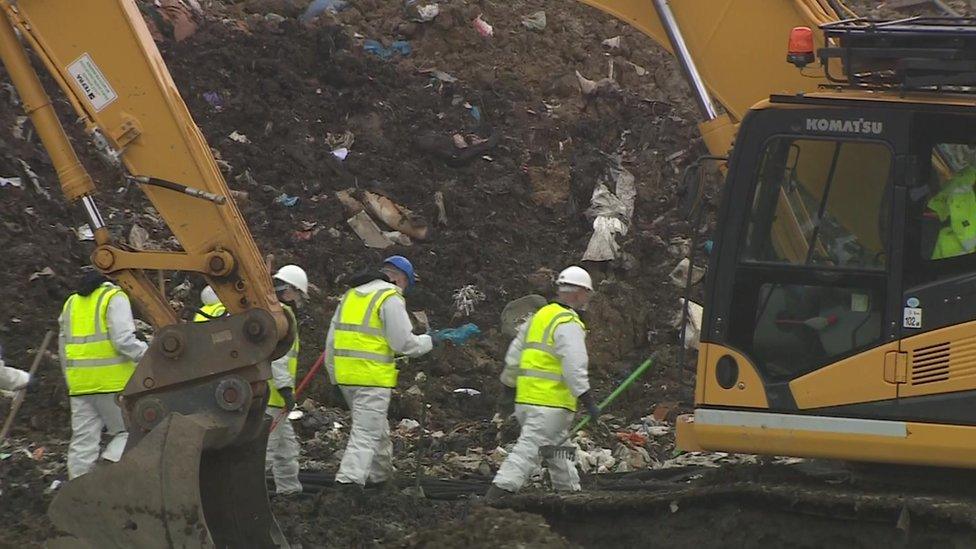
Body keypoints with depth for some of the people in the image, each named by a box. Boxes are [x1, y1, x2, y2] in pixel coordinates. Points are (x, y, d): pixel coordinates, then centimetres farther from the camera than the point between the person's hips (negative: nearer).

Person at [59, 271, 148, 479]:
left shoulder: (72, 303, 20)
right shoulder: (115, 298, -2)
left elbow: (64, 346, 21)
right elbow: (123, 340, -14)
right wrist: (149, 353, -2)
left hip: (79, 383, 6)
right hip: (113, 381, -6)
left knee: (83, 441, 6)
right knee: (128, 430, 3)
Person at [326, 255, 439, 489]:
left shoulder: (351, 295, 17)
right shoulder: (391, 299, -7)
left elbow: (332, 340, 19)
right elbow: (403, 343, -11)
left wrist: (334, 376, 24)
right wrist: (429, 341, 7)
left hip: (345, 373, 8)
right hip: (373, 377, -8)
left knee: (378, 429, 23)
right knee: (366, 434, -7)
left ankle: (382, 478, 33)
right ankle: (349, 479, -19)